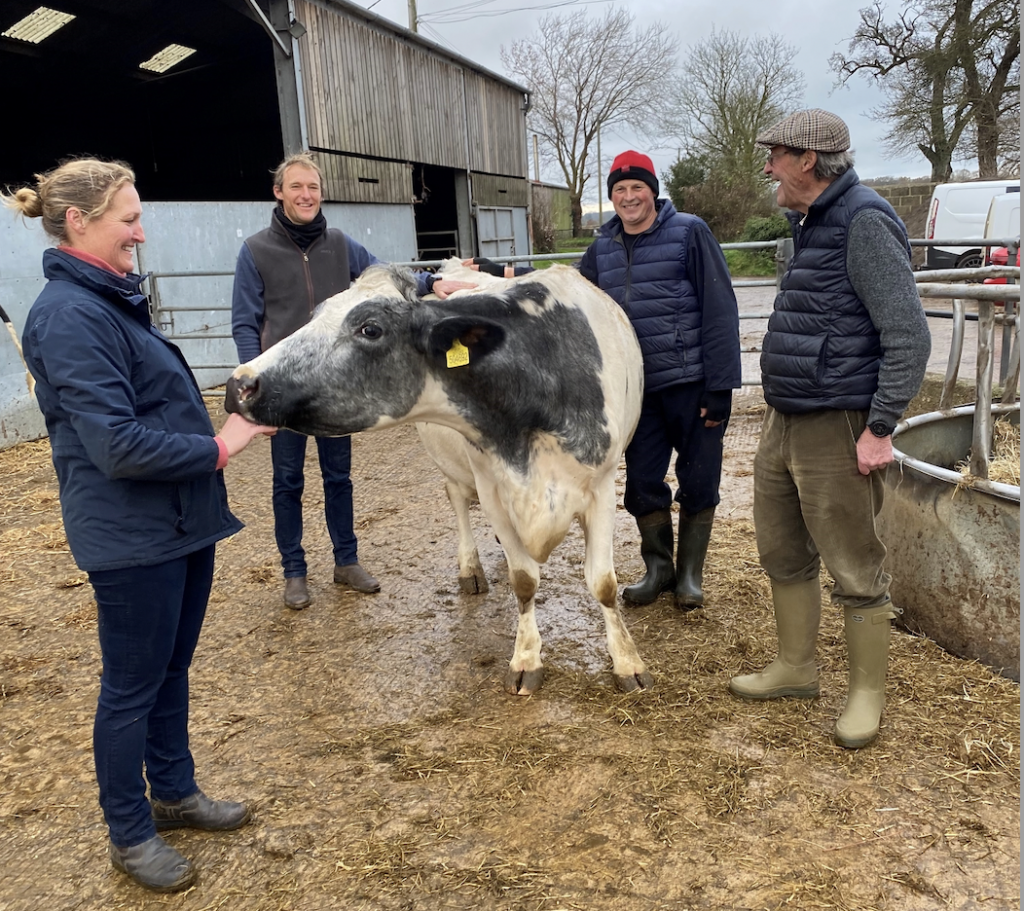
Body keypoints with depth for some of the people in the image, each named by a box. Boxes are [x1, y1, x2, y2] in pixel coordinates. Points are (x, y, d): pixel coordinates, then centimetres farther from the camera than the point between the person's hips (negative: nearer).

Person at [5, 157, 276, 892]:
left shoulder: (112, 299, 10)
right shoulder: (69, 316, -20)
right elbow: (116, 444, -25)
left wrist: (220, 424, 7)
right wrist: (217, 448, -17)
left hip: (183, 521, 9)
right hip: (130, 535, -9)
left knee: (172, 669, 21)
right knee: (134, 685, 8)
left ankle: (175, 794, 40)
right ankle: (131, 835, 28)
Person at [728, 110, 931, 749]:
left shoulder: (864, 222, -14)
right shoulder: (813, 224, 16)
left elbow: (910, 335, -19)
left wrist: (881, 429, -20)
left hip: (838, 431, -10)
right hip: (785, 425, 10)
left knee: (855, 569, 2)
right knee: (782, 552, 16)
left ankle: (868, 691, 18)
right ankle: (796, 668, 31)